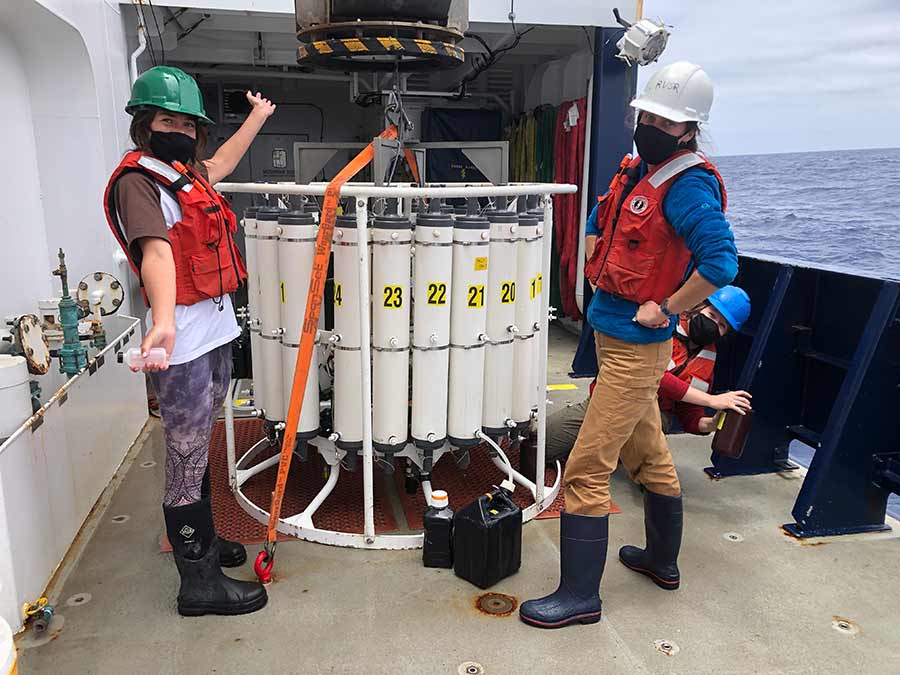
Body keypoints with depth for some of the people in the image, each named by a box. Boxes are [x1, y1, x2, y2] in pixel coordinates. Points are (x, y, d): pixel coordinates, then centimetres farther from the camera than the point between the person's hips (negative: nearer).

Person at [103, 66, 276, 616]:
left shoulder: (186, 172, 14)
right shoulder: (137, 179, -13)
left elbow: (220, 164, 38)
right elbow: (155, 251, -31)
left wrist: (258, 117, 49)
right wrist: (163, 321, -47)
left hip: (217, 330, 9)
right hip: (183, 341, -9)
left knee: (200, 449, 21)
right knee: (187, 462, 0)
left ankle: (202, 540, 38)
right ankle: (200, 583, 12)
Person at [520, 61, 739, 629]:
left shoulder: (689, 186, -19)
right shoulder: (638, 167, 9)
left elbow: (721, 262, -30)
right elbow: (606, 224, 25)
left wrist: (665, 308, -21)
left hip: (636, 346, -10)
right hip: (617, 336, 10)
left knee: (587, 469, -5)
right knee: (649, 453, 22)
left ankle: (580, 595, 10)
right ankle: (663, 561, 42)